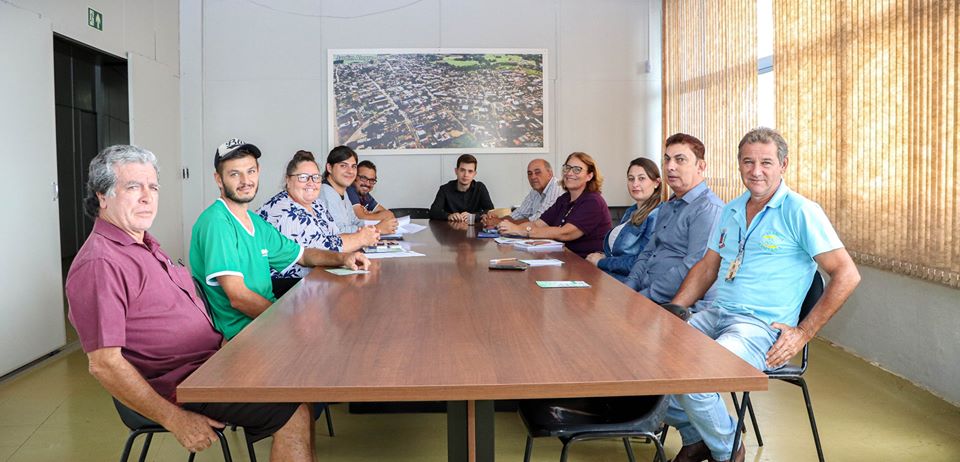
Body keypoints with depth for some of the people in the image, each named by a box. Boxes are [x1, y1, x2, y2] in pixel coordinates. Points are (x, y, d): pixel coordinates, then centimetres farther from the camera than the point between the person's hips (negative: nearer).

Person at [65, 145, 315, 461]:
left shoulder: (146, 245, 15)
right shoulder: (99, 263, -18)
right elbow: (104, 364, -22)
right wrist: (175, 420, -21)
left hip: (209, 362, 10)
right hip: (181, 386, -10)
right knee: (295, 413, -19)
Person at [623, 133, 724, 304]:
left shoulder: (709, 208, -11)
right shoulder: (666, 207, 21)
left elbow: (693, 268, -20)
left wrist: (646, 296, -19)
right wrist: (628, 288, 4)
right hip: (645, 294, 9)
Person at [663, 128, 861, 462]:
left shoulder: (800, 212, -6)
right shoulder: (731, 211, 16)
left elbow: (847, 275, -9)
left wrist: (804, 333, -12)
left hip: (761, 325, -7)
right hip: (715, 314, 7)